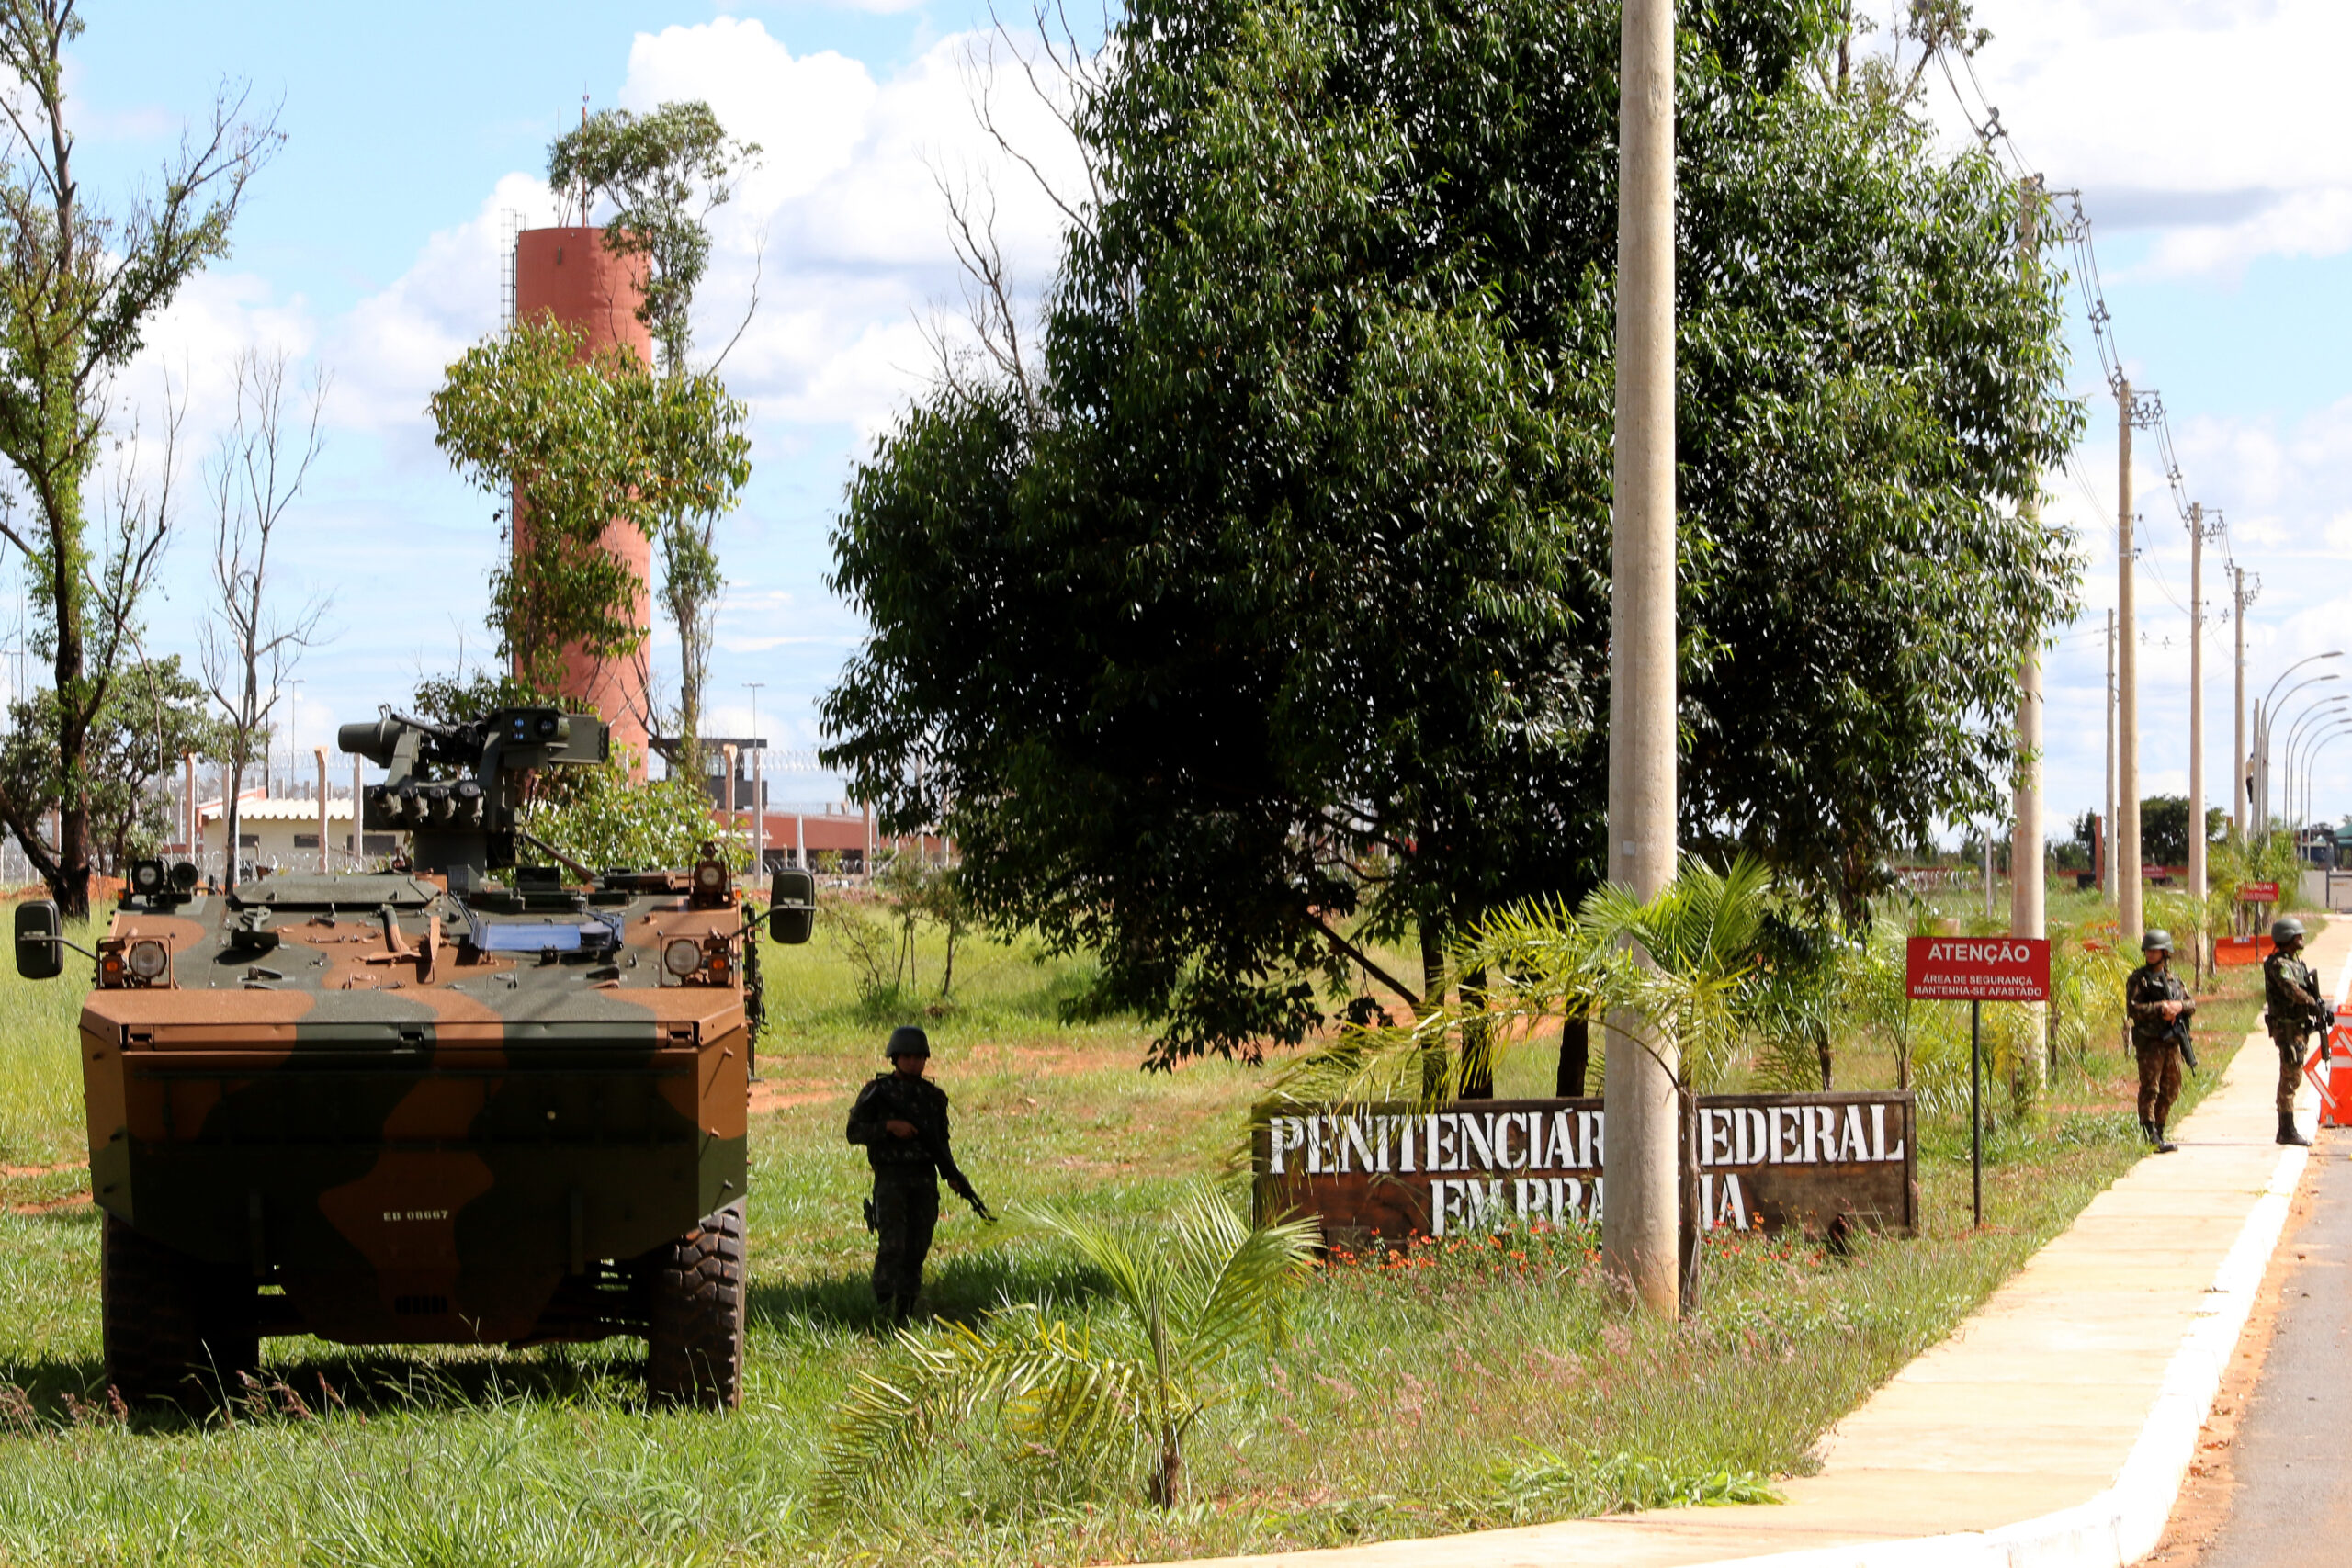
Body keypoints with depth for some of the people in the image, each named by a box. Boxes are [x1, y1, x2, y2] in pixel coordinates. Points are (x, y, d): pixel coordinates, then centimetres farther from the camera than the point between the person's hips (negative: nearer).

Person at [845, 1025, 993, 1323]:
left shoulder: (934, 1096, 13)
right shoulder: (877, 1093, 1)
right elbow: (854, 1132, -3)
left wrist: (952, 1175, 6)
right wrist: (888, 1126, -17)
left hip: (925, 1180, 4)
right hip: (890, 1178, -4)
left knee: (918, 1246, 2)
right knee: (893, 1243, -16)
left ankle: (907, 1305, 10)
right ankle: (884, 1301, -13)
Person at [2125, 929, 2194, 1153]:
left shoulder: (2174, 978, 14)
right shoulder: (2139, 979, -1)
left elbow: (2192, 1006, 12)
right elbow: (2133, 1008, -11)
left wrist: (2179, 1006, -11)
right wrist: (2161, 1008, -19)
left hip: (2172, 1042, 6)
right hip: (2150, 1041, -6)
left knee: (2170, 1090, 9)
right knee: (2150, 1089, -9)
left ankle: (2159, 1133, 18)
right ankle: (2150, 1136, -11)